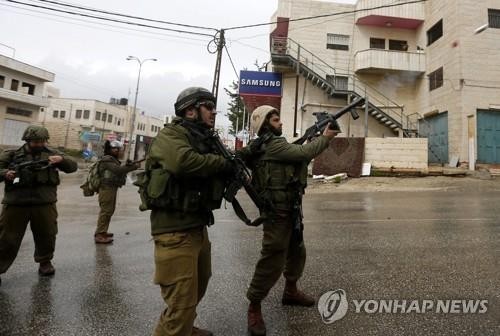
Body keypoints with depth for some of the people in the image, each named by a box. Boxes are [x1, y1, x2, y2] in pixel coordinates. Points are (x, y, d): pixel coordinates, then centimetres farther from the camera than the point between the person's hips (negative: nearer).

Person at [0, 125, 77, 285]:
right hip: (15, 203, -1)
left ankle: (45, 262, 31)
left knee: (47, 235, 11)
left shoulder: (51, 153, 7)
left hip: (45, 203, 1)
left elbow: (72, 167, 4)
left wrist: (62, 160, -17)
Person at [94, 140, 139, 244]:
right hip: (107, 188, -10)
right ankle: (99, 235, -3)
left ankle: (102, 231, 28)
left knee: (109, 211, 17)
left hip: (112, 188, 10)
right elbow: (118, 170, -26)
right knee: (105, 211, -8)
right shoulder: (107, 160, -14)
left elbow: (118, 170, 12)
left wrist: (127, 165, -5)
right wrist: (134, 167, -24)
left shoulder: (113, 160, 17)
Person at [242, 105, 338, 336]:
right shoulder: (271, 144, -15)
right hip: (278, 212, -11)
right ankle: (254, 307, 8)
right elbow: (303, 153, -20)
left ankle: (290, 291, 40)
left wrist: (319, 138, 8)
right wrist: (325, 138, -6)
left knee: (297, 252, 22)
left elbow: (299, 156, 17)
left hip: (290, 209, 11)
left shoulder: (274, 145, 17)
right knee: (273, 260, -6)